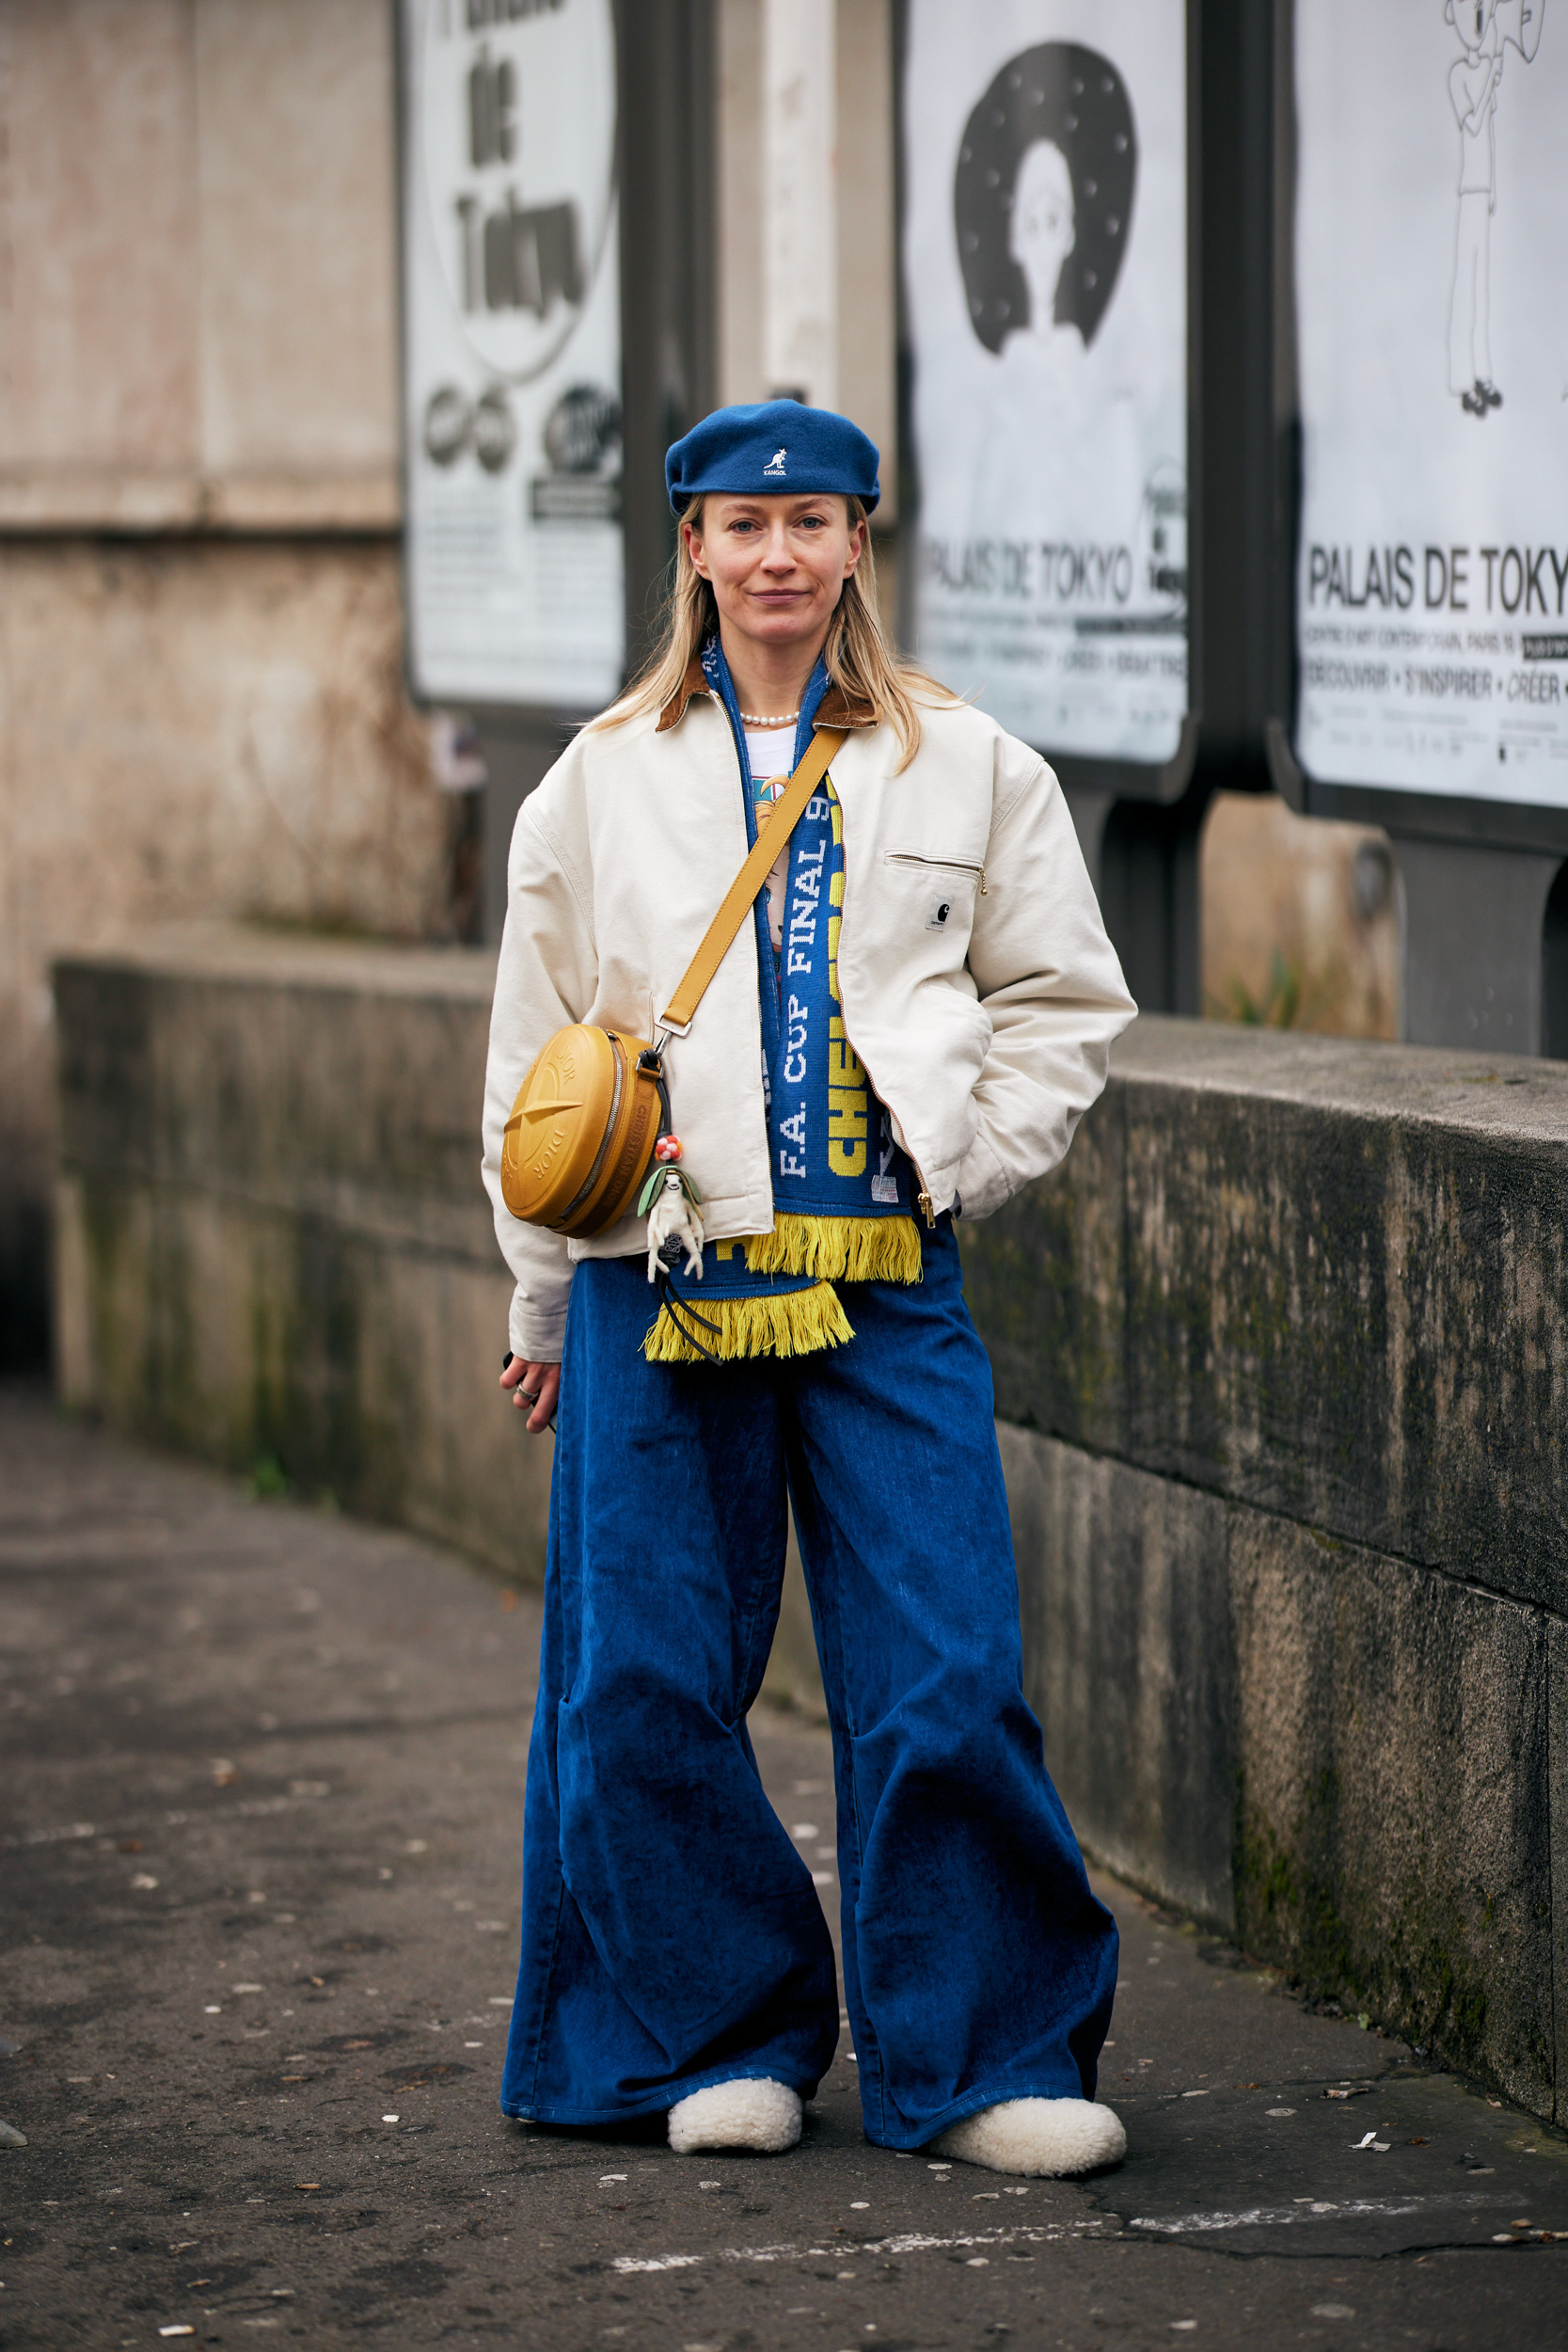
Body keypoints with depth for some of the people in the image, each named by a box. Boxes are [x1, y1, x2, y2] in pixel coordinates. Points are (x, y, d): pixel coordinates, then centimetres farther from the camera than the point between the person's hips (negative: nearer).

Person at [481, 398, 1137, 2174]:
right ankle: (723, 2033, 19)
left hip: (885, 1284, -1)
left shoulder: (967, 770, 8)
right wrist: (547, 1302, 15)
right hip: (658, 1280, 1)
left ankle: (984, 2057, 5)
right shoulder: (602, 781, 10)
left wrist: (960, 1155, 1)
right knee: (649, 1689, 2)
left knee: (943, 1680, -6)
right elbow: (535, 1050, 15)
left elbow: (1066, 1008, 15)